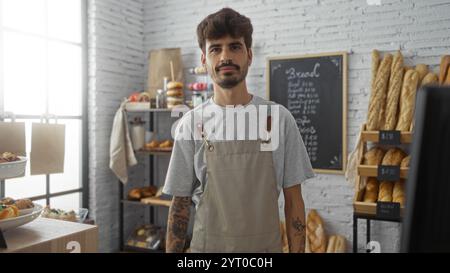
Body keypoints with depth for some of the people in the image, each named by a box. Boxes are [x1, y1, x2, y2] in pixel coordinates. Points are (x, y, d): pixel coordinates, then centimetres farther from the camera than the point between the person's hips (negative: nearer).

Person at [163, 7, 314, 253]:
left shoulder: (279, 118, -5)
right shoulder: (190, 124, -5)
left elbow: (293, 200, -1)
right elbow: (180, 205, 0)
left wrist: (297, 250, -3)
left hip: (266, 246, 1)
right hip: (207, 245, 0)